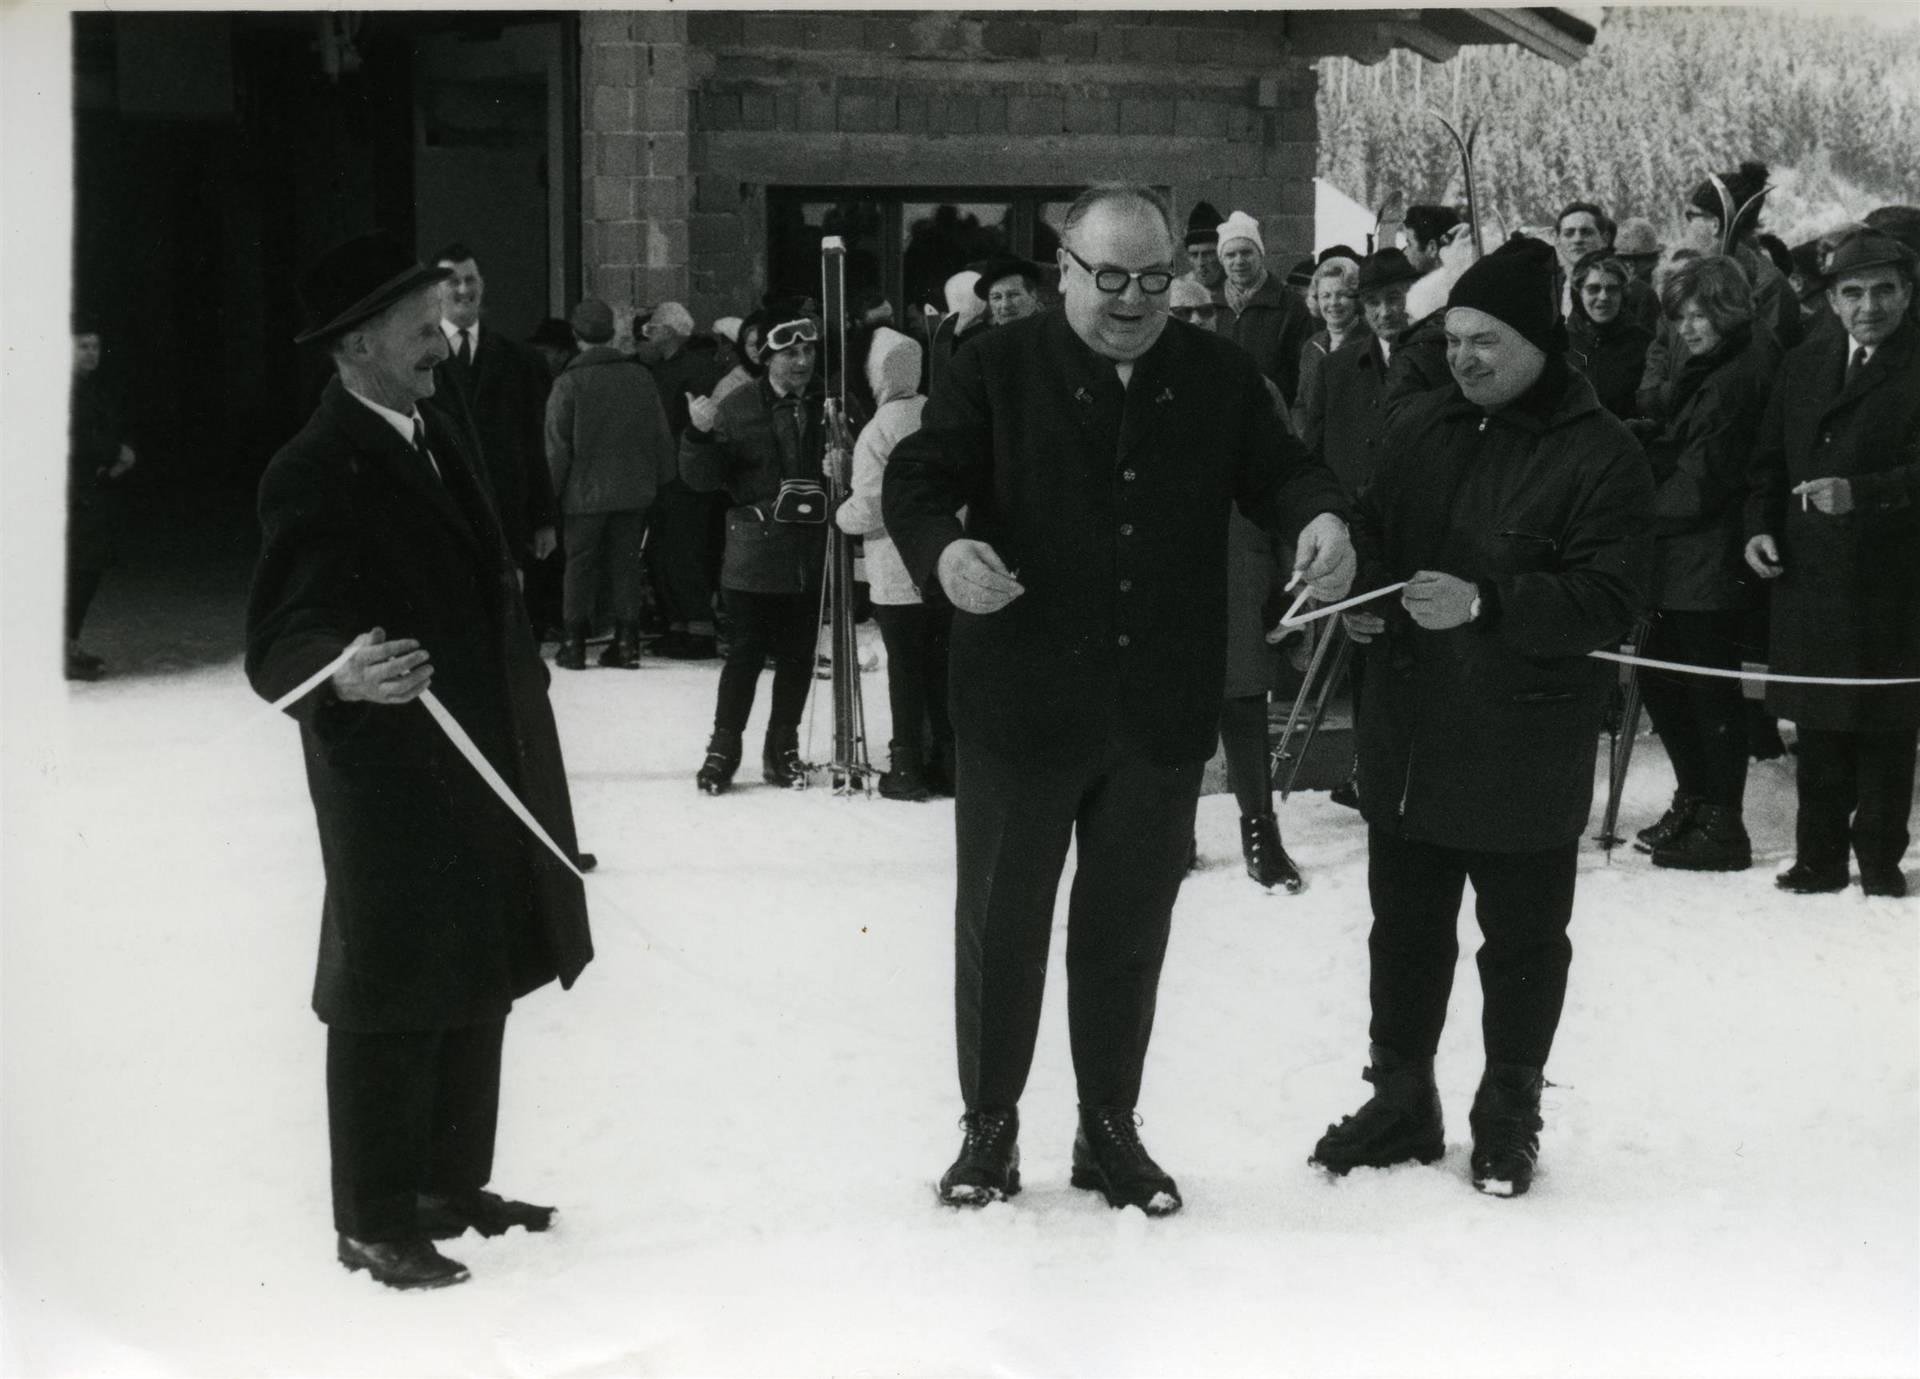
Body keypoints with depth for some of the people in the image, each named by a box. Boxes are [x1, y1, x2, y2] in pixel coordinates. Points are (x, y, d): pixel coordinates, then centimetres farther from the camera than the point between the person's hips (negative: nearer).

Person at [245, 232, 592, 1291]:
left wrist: (524, 694, 20)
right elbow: (278, 646, -20)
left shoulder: (437, 431, 11)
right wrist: (344, 674, -40)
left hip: (488, 766, 9)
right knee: (394, 1006, 0)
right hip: (394, 779, -8)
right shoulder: (315, 476, -16)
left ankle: (451, 1187, 30)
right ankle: (373, 1224, 12)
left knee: (478, 989, 16)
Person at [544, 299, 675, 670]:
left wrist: (550, 492, 0)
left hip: (585, 492, -3)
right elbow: (661, 434, 6)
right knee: (626, 562, 10)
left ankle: (575, 642, 8)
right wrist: (660, 480, 16)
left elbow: (557, 446, -9)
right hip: (633, 490, 3)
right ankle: (626, 641, 9)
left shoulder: (569, 383, -11)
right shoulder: (640, 376, -1)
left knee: (580, 563, 7)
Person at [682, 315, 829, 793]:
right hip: (754, 553, -2)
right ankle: (724, 748, 10)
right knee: (746, 654, -1)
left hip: (812, 555, 2)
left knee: (798, 655, 9)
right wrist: (701, 435, -18)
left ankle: (783, 749, 21)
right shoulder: (739, 408, -1)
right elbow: (703, 480, -2)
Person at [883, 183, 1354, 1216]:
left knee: (1129, 930, 12)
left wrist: (1318, 518, -12)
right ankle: (989, 1125, 23)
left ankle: (1110, 1129, 26)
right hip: (1021, 705, -2)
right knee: (1001, 923, 8)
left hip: (1161, 715, 2)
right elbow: (917, 476, -6)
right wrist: (942, 549, -27)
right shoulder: (1001, 369, -3)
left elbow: (1276, 471, 11)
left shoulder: (1216, 376, 6)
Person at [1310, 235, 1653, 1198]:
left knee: (1522, 940, 9)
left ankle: (1509, 1118, 25)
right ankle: (1400, 1101, 31)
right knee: (1405, 928, 16)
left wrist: (1486, 603, -29)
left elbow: (1608, 602, -18)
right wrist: (1357, 591, -2)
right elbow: (1372, 532, 20)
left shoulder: (1600, 456, -13)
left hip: (1525, 750, -6)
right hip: (1408, 738, 6)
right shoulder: (1420, 428, 7)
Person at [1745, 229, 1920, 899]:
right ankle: (1819, 856, 20)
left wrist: (1860, 493, -28)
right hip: (1806, 575, 5)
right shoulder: (1802, 366, 14)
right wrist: (1760, 527, 3)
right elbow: (1769, 461, 17)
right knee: (1818, 728, 11)